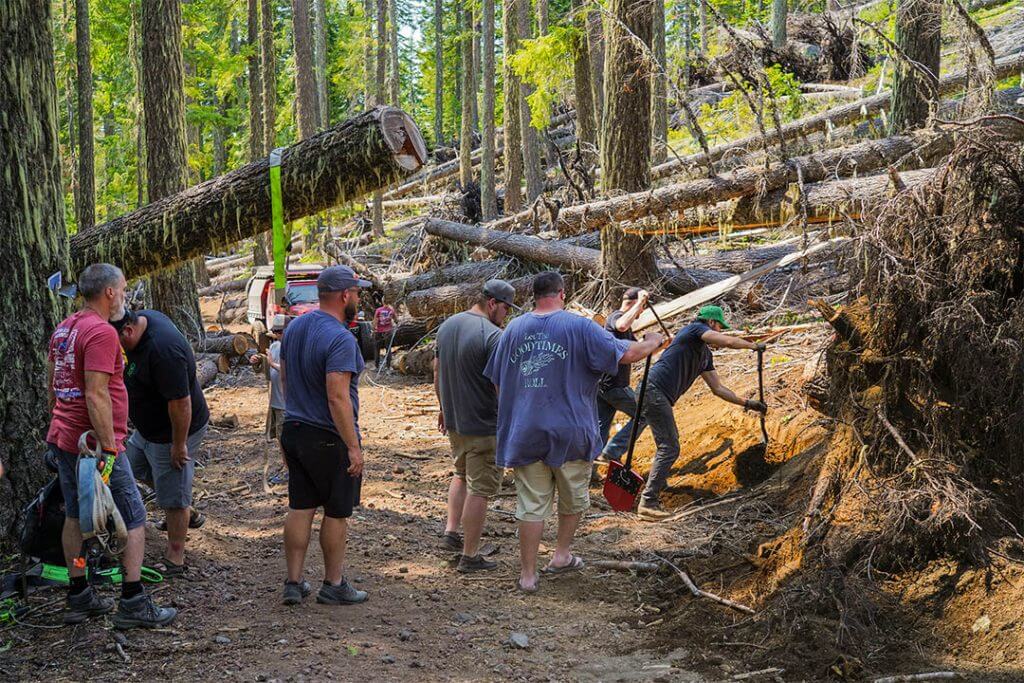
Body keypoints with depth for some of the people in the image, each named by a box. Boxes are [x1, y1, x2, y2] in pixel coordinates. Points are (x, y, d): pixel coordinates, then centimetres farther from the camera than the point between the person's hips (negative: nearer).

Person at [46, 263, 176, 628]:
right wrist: (109, 447, -22)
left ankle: (79, 598, 20)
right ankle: (133, 604, -2)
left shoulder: (64, 329, 12)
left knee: (75, 516, 15)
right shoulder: (101, 332, -17)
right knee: (134, 520, -1)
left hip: (62, 438, 9)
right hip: (93, 443, -9)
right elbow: (96, 396, -23)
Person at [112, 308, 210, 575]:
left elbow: (180, 403, -32)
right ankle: (190, 514, 42)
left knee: (173, 497, 2)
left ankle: (175, 560, 17)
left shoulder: (163, 351, -37)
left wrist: (179, 444, -24)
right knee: (137, 465, 29)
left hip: (174, 432, -11)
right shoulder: (142, 318, -7)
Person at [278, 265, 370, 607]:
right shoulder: (340, 339, -22)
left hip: (294, 432, 8)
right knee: (337, 513, 7)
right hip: (329, 438, -7)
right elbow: (337, 398, -26)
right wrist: (353, 447, -22)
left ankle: (294, 583, 16)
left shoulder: (294, 327, 5)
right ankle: (333, 585, 16)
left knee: (300, 508, 12)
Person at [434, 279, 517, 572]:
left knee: (462, 474, 28)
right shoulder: (493, 336, -20)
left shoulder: (447, 326, 6)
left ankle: (451, 531, 23)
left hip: (453, 420, 8)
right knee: (480, 488, 2)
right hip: (483, 426, -8)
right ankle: (470, 556, 7)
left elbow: (437, 371, 16)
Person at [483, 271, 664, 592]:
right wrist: (652, 342, 11)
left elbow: (497, 381, 11)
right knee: (573, 498, 20)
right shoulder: (579, 327, -8)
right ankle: (561, 555, 29)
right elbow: (627, 353, -10)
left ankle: (527, 574, 10)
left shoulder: (513, 329, 4)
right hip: (570, 432, -3)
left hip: (524, 433, 3)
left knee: (531, 505, 8)